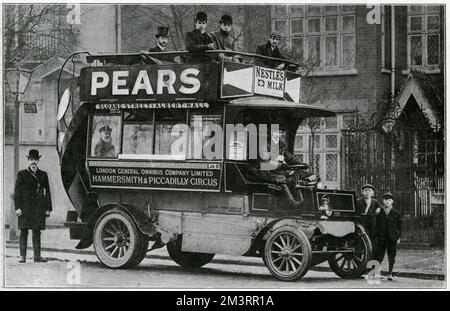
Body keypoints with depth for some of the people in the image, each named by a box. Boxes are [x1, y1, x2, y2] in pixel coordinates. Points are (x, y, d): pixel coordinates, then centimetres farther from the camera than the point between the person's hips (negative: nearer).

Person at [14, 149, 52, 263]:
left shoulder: (43, 175, 13)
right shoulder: (22, 174, 5)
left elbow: (47, 192, 12)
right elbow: (17, 192, 1)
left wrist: (48, 208, 6)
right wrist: (18, 207, -8)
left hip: (39, 208, 2)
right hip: (25, 208, -2)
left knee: (37, 232, 3)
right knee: (24, 231, -3)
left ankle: (37, 255, 5)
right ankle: (22, 256, -1)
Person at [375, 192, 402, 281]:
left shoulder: (396, 213, 5)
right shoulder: (379, 212, 5)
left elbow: (399, 225, 8)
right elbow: (376, 225, 7)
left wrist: (398, 237, 2)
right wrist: (376, 236, 1)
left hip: (392, 238, 0)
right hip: (381, 238, 0)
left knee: (391, 257, 3)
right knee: (379, 256, 1)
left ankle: (390, 274, 10)